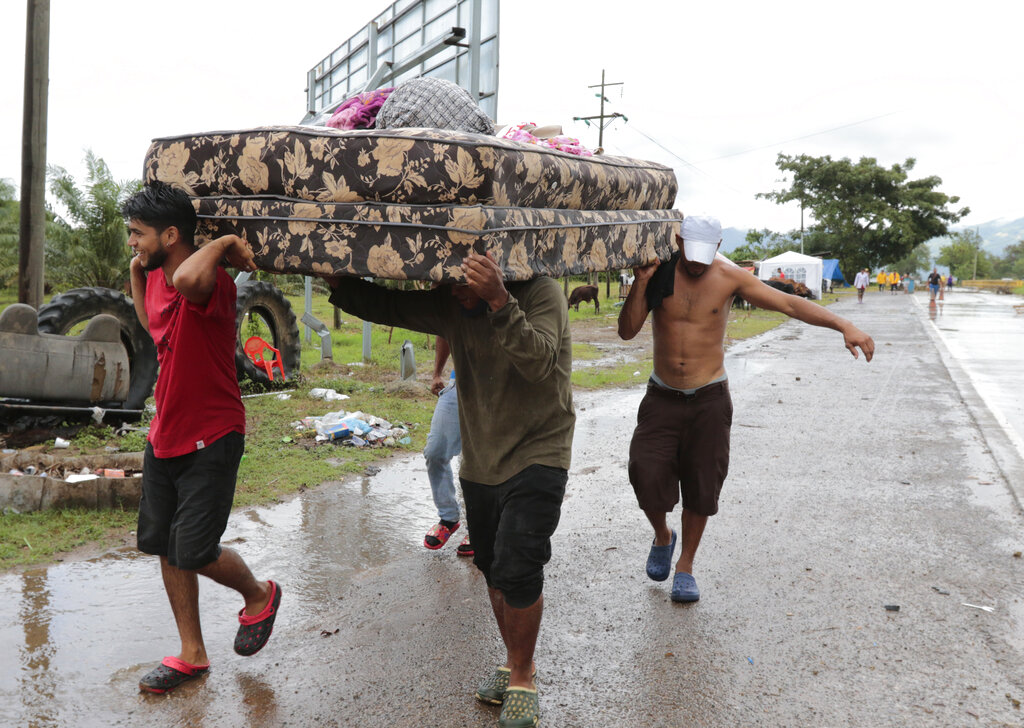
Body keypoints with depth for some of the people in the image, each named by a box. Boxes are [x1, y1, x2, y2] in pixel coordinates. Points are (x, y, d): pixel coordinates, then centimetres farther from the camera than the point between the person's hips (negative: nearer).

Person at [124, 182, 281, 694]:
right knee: (164, 548, 12)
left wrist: (224, 244, -31)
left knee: (194, 553, -6)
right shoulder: (156, 280, 5)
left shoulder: (212, 284, -22)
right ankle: (191, 654, 27)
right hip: (164, 437, 9)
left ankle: (259, 596, 26)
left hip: (210, 441, -9)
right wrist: (135, 270, 16)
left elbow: (188, 279, -48)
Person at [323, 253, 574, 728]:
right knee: (492, 569, 13)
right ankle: (513, 661, 33)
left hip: (536, 457, -6)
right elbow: (385, 305, 5)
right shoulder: (451, 305, 0)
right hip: (481, 461, 6)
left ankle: (522, 679, 7)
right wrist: (336, 281, -10)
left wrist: (499, 301, -44)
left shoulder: (541, 295, -17)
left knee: (516, 570, -14)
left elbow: (539, 362, -33)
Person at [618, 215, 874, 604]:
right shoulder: (658, 273, -5)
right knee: (646, 474, -12)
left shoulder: (729, 277, -6)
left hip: (709, 398, 0)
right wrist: (641, 282, -22)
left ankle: (686, 564, 25)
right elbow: (627, 330, -9)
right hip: (662, 397, 0)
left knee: (702, 486, 4)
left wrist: (844, 326, -19)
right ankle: (662, 536, 20)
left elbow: (789, 303, -9)